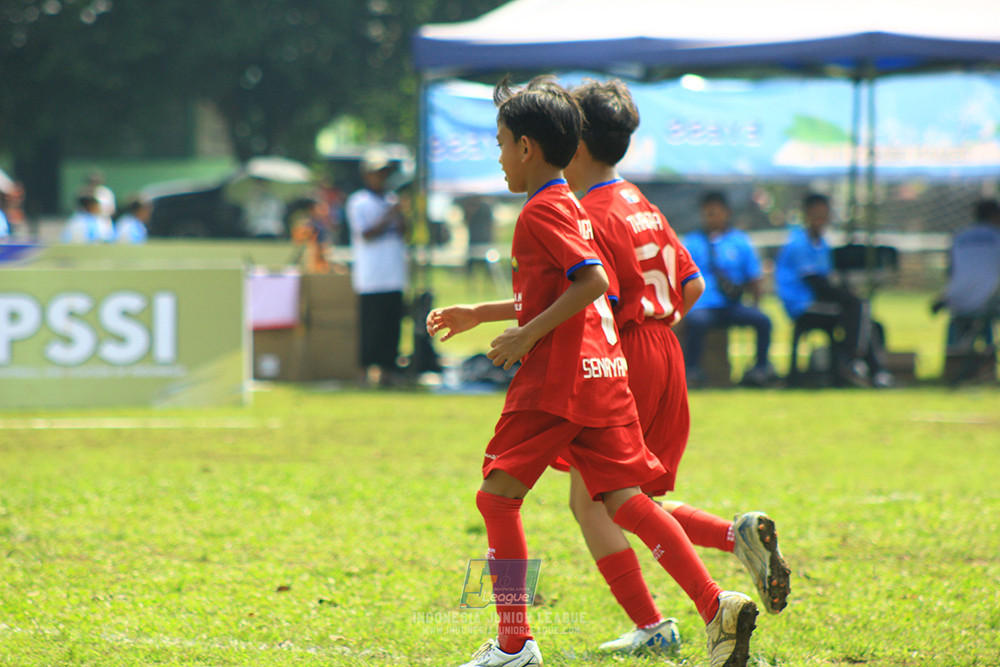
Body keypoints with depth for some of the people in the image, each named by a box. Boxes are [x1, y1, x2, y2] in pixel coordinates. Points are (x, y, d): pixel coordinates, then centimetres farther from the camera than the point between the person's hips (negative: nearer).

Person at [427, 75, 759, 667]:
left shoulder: (542, 211, -10)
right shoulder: (569, 207, 21)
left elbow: (592, 281, -21)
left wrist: (527, 335, -18)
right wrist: (479, 314, 32)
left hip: (555, 377, -9)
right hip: (605, 374, 9)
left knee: (498, 495, 0)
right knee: (623, 498, 3)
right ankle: (716, 604, -12)